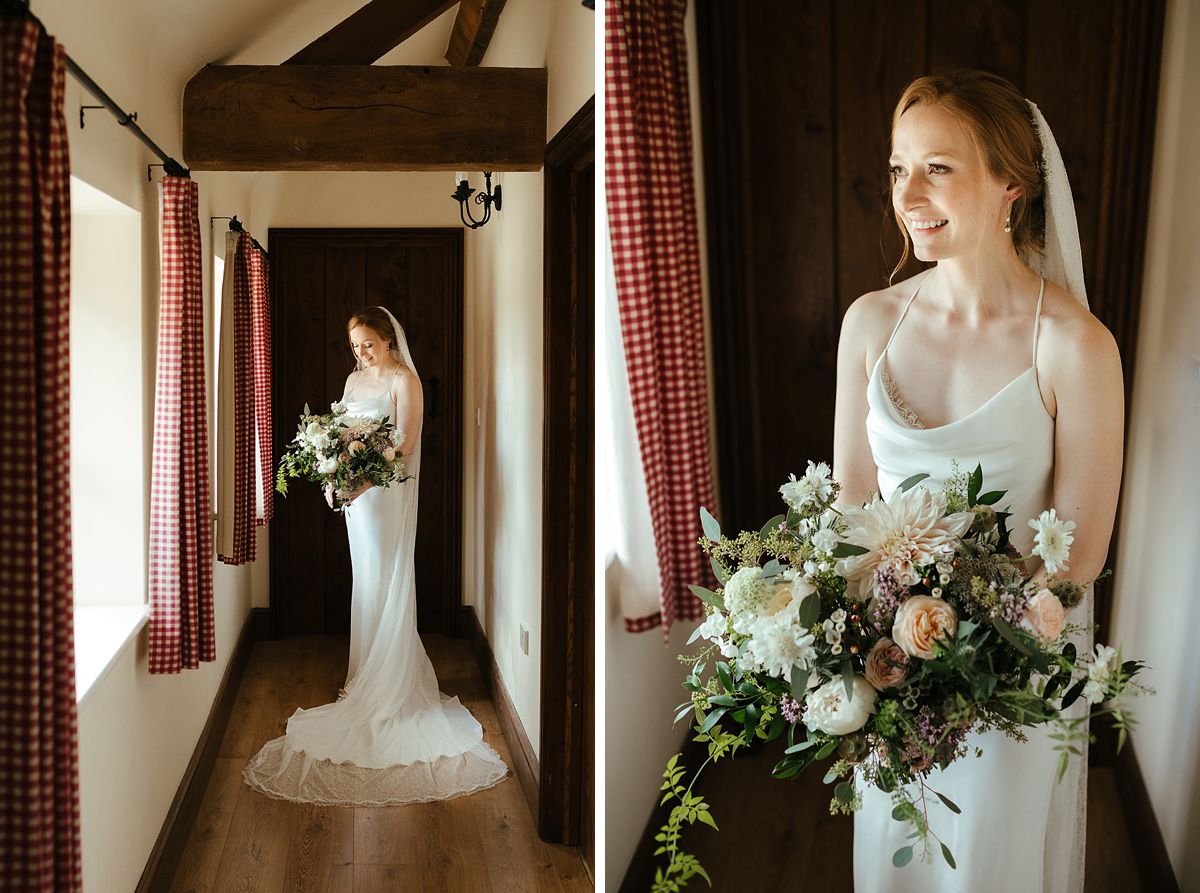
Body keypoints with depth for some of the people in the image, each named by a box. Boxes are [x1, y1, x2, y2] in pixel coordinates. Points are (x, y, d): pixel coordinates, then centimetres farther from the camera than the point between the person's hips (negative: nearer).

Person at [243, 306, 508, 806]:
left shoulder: (404, 380, -8)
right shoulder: (354, 380, 15)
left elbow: (405, 445, -15)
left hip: (389, 492, -7)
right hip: (356, 492, 7)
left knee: (385, 584, -5)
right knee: (365, 582, 11)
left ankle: (388, 689, 2)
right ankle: (367, 675, 20)